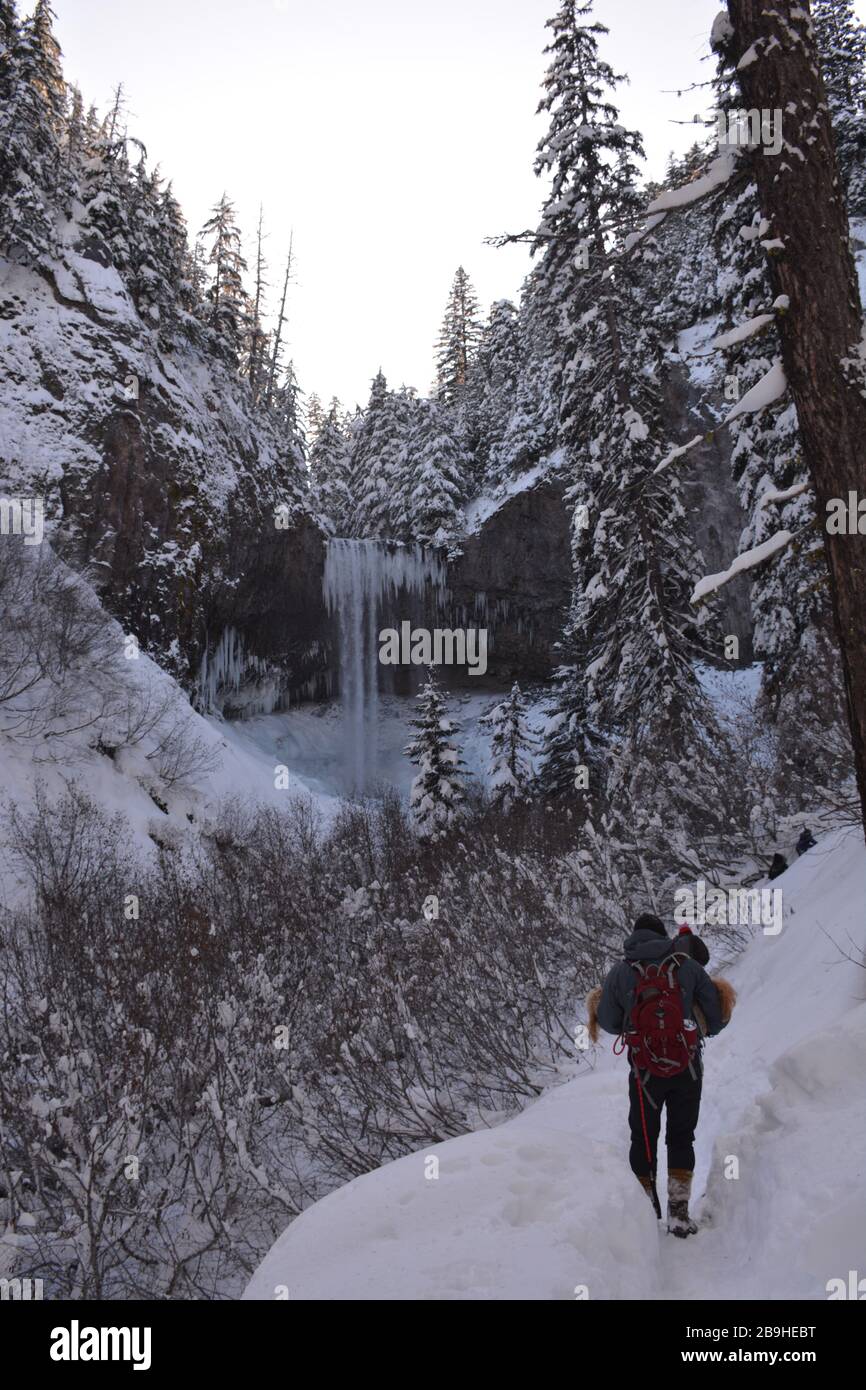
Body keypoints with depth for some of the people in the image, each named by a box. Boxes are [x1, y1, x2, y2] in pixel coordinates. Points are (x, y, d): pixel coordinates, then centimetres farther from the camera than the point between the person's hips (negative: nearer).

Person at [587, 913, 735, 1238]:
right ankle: (678, 1214, 11)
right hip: (687, 1068, 0)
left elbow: (608, 1023, 4)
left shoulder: (619, 972, -2)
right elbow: (716, 1014, 2)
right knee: (681, 1138, 15)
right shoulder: (687, 965, -2)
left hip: (644, 1070, 0)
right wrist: (708, 1030, 24)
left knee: (643, 1140, 15)